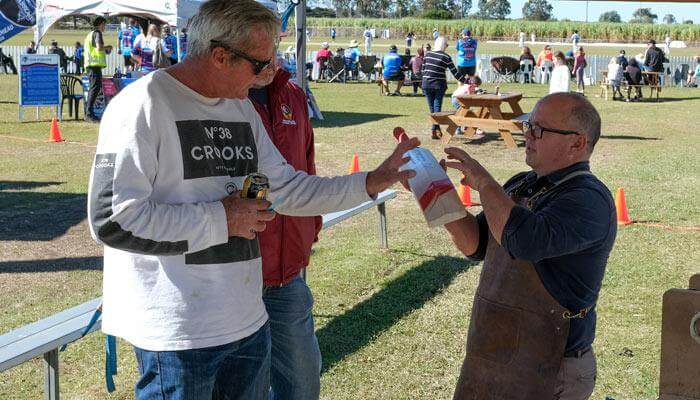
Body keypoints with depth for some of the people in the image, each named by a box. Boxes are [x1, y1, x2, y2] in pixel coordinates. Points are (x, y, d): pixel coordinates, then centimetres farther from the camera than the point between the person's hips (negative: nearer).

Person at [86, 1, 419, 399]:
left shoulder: (243, 107, 11)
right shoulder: (144, 105, -16)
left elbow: (288, 188, 17)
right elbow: (112, 219, -23)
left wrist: (372, 182, 8)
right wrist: (223, 219, -17)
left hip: (248, 321, 8)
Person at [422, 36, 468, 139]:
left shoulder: (428, 54, 2)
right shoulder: (446, 57, -6)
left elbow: (423, 69, 7)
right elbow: (455, 72, -4)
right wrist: (465, 81, 6)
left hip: (426, 84, 3)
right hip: (439, 85, -3)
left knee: (432, 108, 9)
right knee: (437, 107, 1)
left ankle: (437, 129, 13)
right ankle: (434, 129, -9)